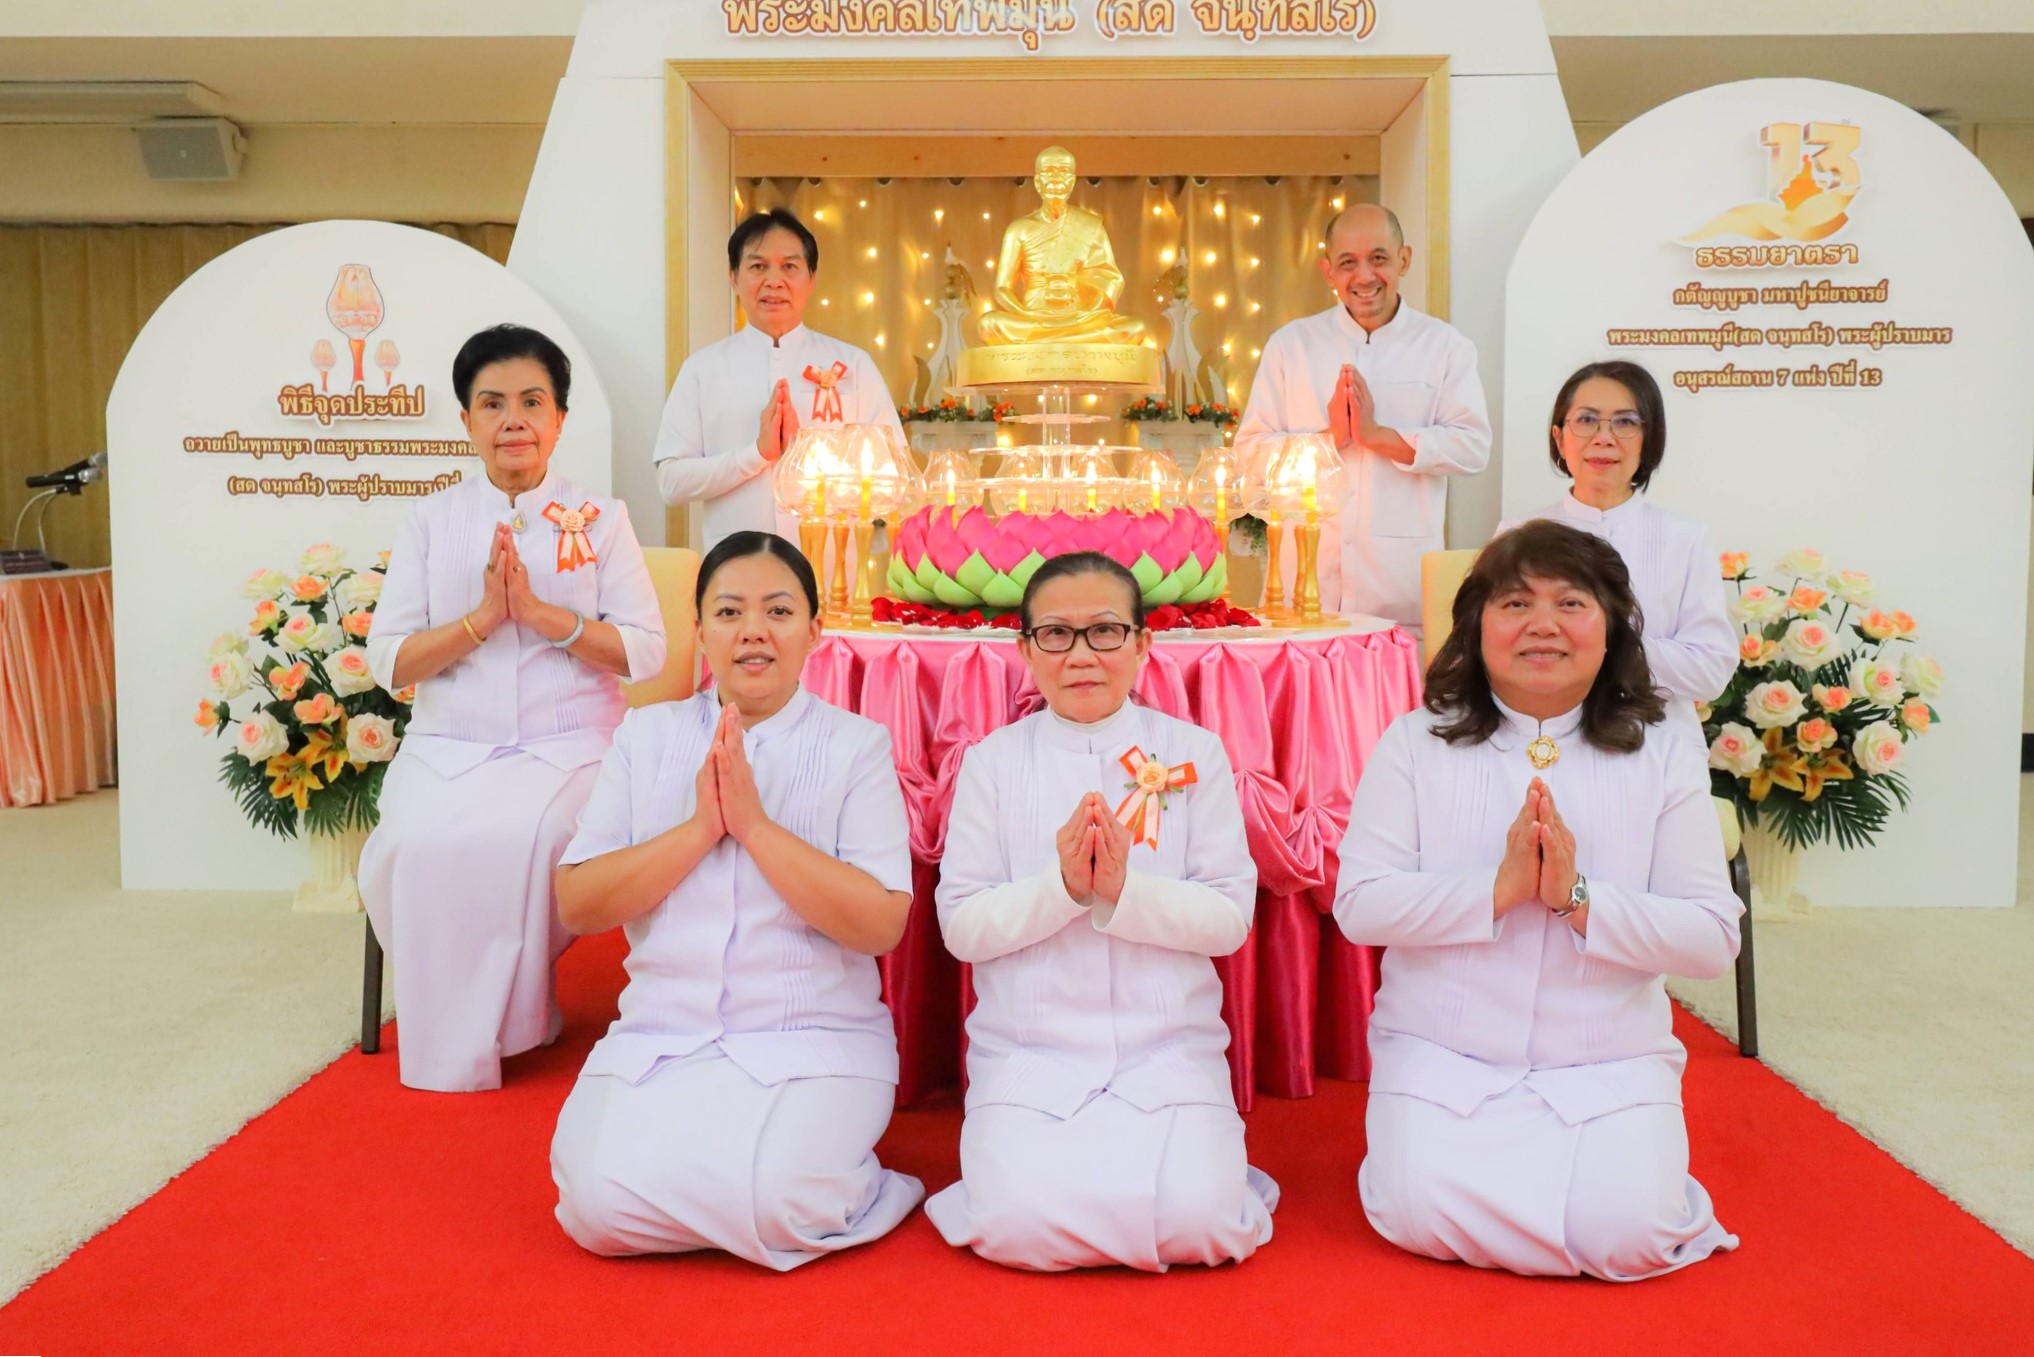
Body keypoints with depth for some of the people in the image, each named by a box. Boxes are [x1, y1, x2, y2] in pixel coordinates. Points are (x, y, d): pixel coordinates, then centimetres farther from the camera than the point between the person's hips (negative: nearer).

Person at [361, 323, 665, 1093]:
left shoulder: (600, 519, 6)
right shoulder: (431, 522, 10)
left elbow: (646, 652, -2)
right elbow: (387, 662, 3)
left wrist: (539, 611, -14)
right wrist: (481, 617, -12)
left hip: (568, 746, -1)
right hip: (449, 747, 2)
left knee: (522, 840, -32)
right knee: (420, 845, -28)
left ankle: (510, 1020, -4)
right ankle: (449, 1056, -4)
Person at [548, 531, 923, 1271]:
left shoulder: (856, 745, 0)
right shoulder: (647, 735, 7)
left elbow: (882, 924, -12)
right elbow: (576, 905, -1)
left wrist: (754, 823, -17)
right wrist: (701, 827, -13)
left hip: (814, 1038, -2)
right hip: (659, 1034, 3)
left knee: (773, 1203, -26)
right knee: (601, 1205, -21)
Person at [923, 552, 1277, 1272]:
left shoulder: (1195, 753, 3)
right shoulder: (992, 761, 2)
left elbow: (1231, 919, -2)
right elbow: (962, 925, -2)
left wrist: (1124, 892, -18)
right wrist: (1061, 886, -19)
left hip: (1170, 1052, 0)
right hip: (1028, 1053, 0)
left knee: (1198, 1225, -20)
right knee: (1020, 1224, -22)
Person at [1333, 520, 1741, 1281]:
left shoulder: (1663, 760, 1)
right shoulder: (1415, 744, -1)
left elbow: (1713, 936, -5)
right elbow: (1360, 904, -10)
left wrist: (1579, 898, -20)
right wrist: (1499, 888, -21)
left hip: (1610, 1061, 1)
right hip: (1441, 1053, -1)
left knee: (1625, 1233, -18)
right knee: (1423, 1214, -22)